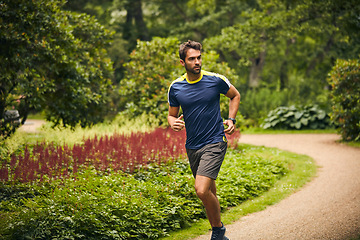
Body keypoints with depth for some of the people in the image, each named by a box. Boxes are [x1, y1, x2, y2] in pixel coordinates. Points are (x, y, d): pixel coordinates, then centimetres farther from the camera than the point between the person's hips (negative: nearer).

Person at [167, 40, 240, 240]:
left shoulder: (216, 80, -7)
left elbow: (235, 96, 12)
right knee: (210, 192, 14)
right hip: (192, 146, 4)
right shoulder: (175, 88, 0)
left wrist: (231, 119, -1)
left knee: (201, 190, -20)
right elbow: (171, 114, 13)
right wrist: (173, 123, -11)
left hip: (215, 143, -4)